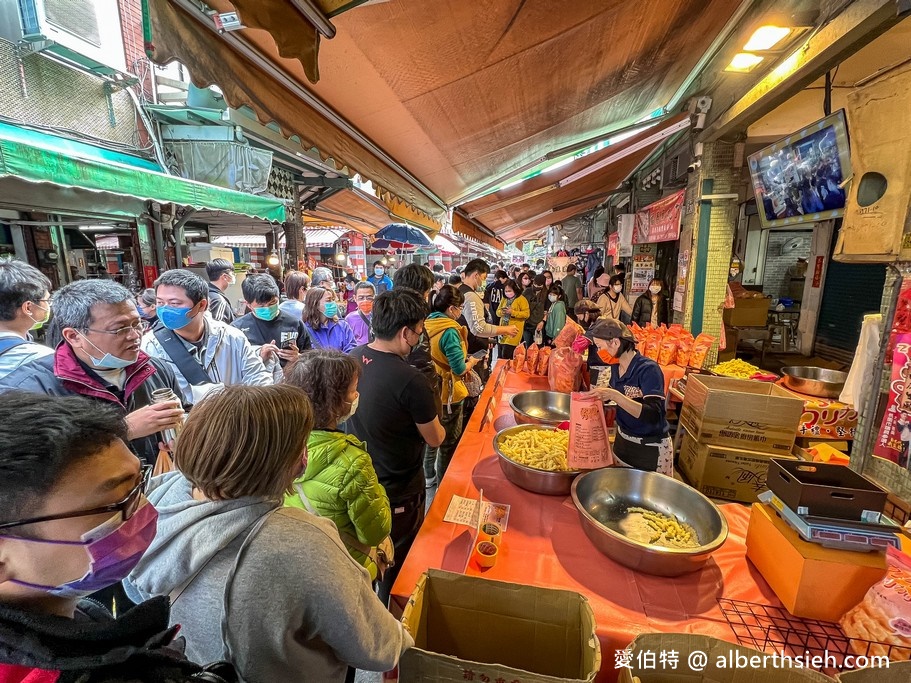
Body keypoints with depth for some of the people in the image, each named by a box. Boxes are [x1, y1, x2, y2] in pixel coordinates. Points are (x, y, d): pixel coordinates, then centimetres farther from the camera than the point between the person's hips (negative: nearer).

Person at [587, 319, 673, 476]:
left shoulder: (648, 369, -22)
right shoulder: (617, 367, -2)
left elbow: (653, 415, -32)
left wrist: (614, 396, -39)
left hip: (650, 448, -7)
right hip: (622, 440, 7)